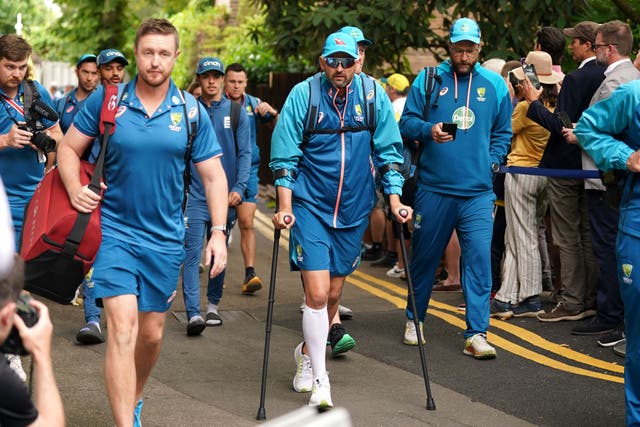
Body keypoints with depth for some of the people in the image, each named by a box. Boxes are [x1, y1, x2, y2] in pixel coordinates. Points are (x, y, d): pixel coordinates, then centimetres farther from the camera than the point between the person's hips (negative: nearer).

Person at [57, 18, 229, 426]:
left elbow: (214, 176, 2)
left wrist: (218, 232, -7)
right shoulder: (106, 100, -4)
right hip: (114, 229, -2)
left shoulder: (192, 111, -1)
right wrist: (75, 189, -14)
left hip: (165, 237, 2)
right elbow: (69, 148, 4)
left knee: (151, 334, 13)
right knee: (123, 327, -15)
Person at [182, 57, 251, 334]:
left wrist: (239, 187, -10)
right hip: (195, 195, -1)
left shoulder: (236, 112, 4)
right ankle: (193, 313, -16)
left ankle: (213, 305, 26)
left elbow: (245, 153, 1)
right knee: (192, 253, -11)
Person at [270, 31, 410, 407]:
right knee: (317, 293, -12)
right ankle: (320, 379, -3)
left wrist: (395, 200, -1)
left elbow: (388, 151, 6)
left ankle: (307, 353, 37)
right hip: (310, 205, -3)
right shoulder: (303, 94, -7)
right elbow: (284, 155, -4)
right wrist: (285, 206, -9)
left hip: (354, 208, 3)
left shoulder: (373, 95, -1)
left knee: (333, 294, 11)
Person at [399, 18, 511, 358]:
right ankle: (414, 319, 30)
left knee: (479, 258, -9)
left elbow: (503, 132, 17)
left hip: (478, 192, 1)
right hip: (433, 188, 0)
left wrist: (492, 161, 3)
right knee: (425, 255, 11)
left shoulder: (495, 85, 9)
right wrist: (429, 131, -16)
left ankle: (476, 334, -5)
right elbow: (406, 122, 3)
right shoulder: (428, 80, 3)